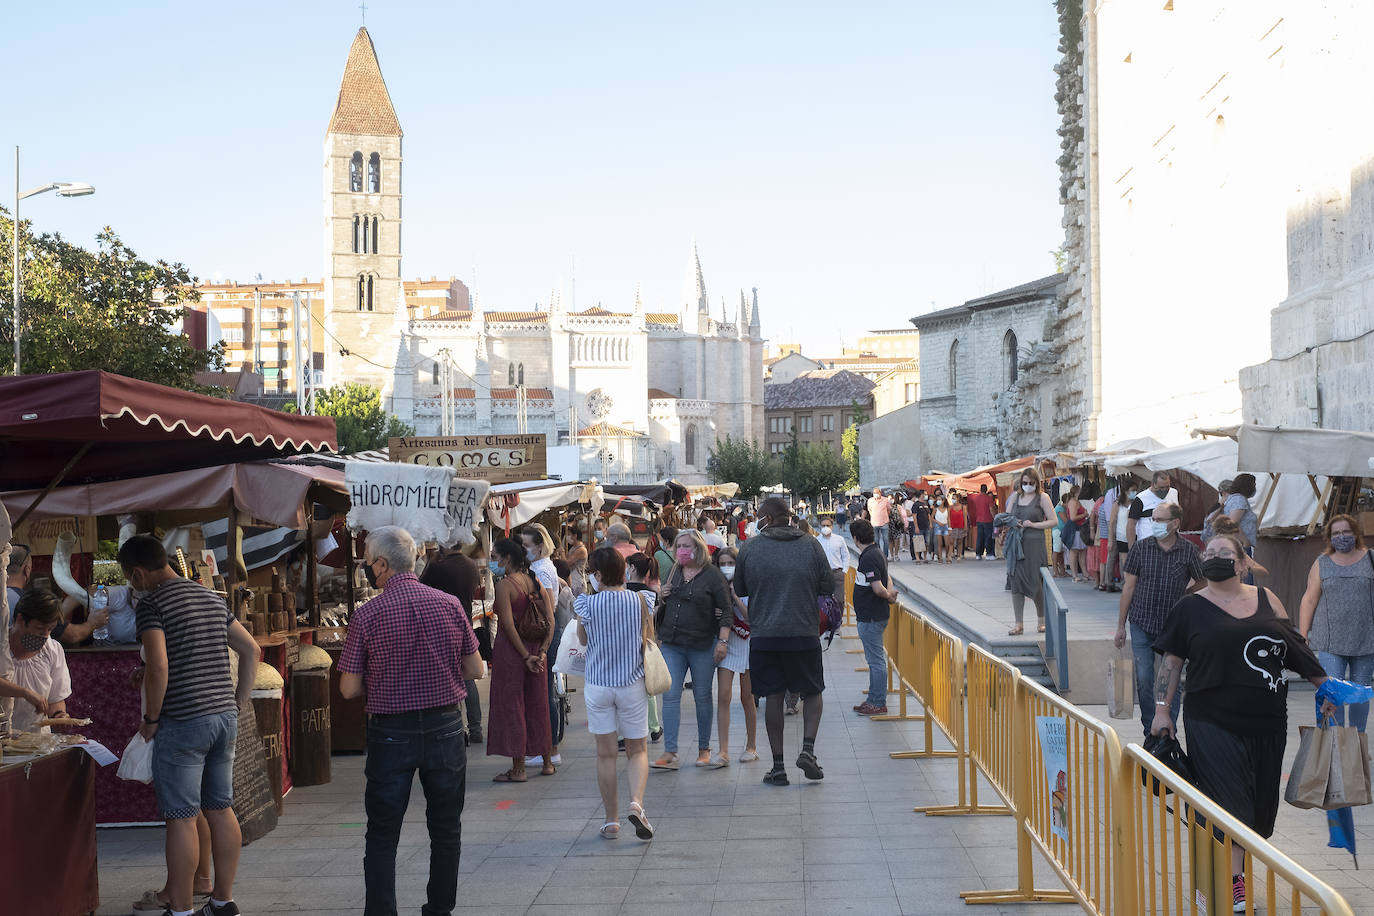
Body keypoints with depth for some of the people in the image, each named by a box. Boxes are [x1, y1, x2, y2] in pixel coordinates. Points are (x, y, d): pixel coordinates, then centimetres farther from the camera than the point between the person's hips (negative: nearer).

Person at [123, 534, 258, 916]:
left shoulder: (152, 603, -10)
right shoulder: (212, 598, 14)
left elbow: (158, 667, -21)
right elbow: (251, 649, 17)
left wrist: (151, 719, -9)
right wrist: (236, 704, 18)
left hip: (182, 722, -7)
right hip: (225, 717, 8)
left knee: (181, 818, -2)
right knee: (221, 810, 13)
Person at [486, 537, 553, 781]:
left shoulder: (505, 584, -13)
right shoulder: (535, 582, 7)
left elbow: (508, 625, -19)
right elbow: (550, 621, 3)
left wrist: (525, 657, -16)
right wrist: (542, 652, -1)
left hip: (509, 650, -7)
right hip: (535, 648, 7)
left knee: (511, 706, 1)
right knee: (537, 705, 16)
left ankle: (518, 769, 4)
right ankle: (547, 762, 24)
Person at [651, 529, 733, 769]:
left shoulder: (712, 575, -5)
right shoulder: (673, 573, 11)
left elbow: (726, 610, -5)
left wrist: (723, 641, -12)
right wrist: (661, 597, 2)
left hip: (702, 646, -4)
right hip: (671, 645, 4)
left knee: (702, 697, 6)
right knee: (670, 696, -3)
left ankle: (704, 750, 19)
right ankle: (670, 753, -3)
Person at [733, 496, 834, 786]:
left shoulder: (750, 548, -2)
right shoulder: (811, 545, -1)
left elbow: (740, 590, 8)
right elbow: (828, 586, 2)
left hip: (764, 635, 0)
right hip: (804, 634, 0)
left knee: (773, 698, 7)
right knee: (812, 693, 15)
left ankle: (778, 767, 8)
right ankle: (808, 749, -4)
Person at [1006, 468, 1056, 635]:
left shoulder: (1042, 497, 0)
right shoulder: (1015, 497, 14)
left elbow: (1053, 521, -3)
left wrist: (1033, 524, -13)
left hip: (1034, 544, -4)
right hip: (1016, 544, 4)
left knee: (1035, 583, -2)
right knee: (1015, 582, 0)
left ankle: (1041, 620, 20)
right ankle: (1019, 624, 5)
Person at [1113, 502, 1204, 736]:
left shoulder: (1188, 550, -4)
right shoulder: (1140, 547, -1)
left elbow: (1202, 582, 12)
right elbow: (1129, 587, 4)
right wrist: (1121, 626, 5)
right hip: (1142, 625, 1)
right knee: (1144, 679, 0)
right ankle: (1150, 731, 14)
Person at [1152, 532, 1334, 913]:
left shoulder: (1266, 600, 8)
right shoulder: (1191, 609, 1)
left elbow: (1296, 648, 15)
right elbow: (1172, 661, 3)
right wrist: (1162, 710, -1)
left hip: (1267, 724, 4)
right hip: (1214, 723, -3)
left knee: (1259, 805, 9)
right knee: (1227, 800, -7)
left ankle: (1233, 867, 25)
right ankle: (1230, 882, 0)